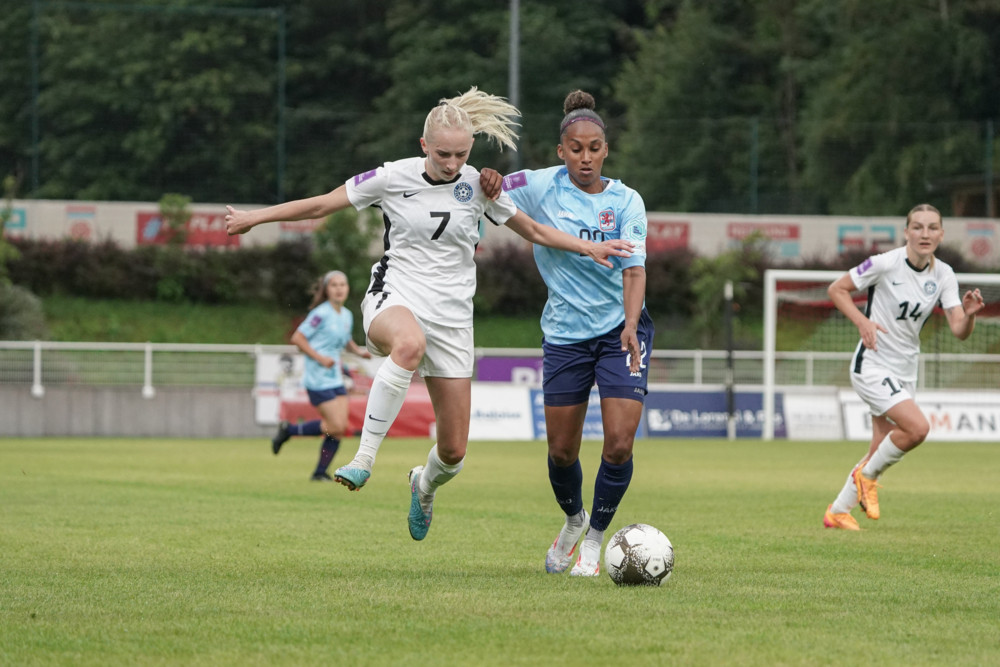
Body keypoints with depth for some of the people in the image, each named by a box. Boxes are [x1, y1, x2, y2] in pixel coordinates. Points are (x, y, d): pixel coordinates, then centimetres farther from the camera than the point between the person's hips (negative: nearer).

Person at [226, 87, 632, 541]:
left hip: (450, 316, 3)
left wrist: (589, 247, 2)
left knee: (454, 451, 0)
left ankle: (425, 486, 39)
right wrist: (255, 218, 3)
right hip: (394, 299, -3)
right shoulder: (393, 178, -5)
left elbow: (534, 231, 14)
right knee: (409, 343, -44)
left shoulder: (478, 186, 1)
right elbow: (321, 205, 4)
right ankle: (364, 459, -40)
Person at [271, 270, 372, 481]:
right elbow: (297, 338, -12)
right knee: (336, 427, -12)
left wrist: (358, 351, 9)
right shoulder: (321, 314, -13)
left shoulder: (347, 316, 11)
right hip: (318, 380, -7)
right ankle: (289, 430, 6)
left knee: (340, 428, -1)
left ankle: (321, 472, 10)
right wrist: (320, 358, -19)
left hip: (336, 379, 7)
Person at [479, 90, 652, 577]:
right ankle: (574, 521, 37)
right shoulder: (541, 187, -3)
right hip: (565, 333, 1)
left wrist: (630, 326, -32)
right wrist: (489, 187, -21)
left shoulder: (625, 201, -6)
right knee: (562, 450, 6)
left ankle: (594, 540, 7)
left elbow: (634, 268, -16)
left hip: (621, 329, -1)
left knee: (619, 444, -13)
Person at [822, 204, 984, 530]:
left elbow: (959, 331, -7)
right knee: (918, 427, -23)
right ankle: (868, 476, 2)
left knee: (881, 451, 11)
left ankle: (837, 511, 28)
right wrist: (862, 321, -23)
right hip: (873, 366, -7)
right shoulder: (886, 263, -17)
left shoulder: (943, 275, -1)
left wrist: (968, 314, -29)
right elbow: (836, 289, -9)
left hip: (904, 372, 7)